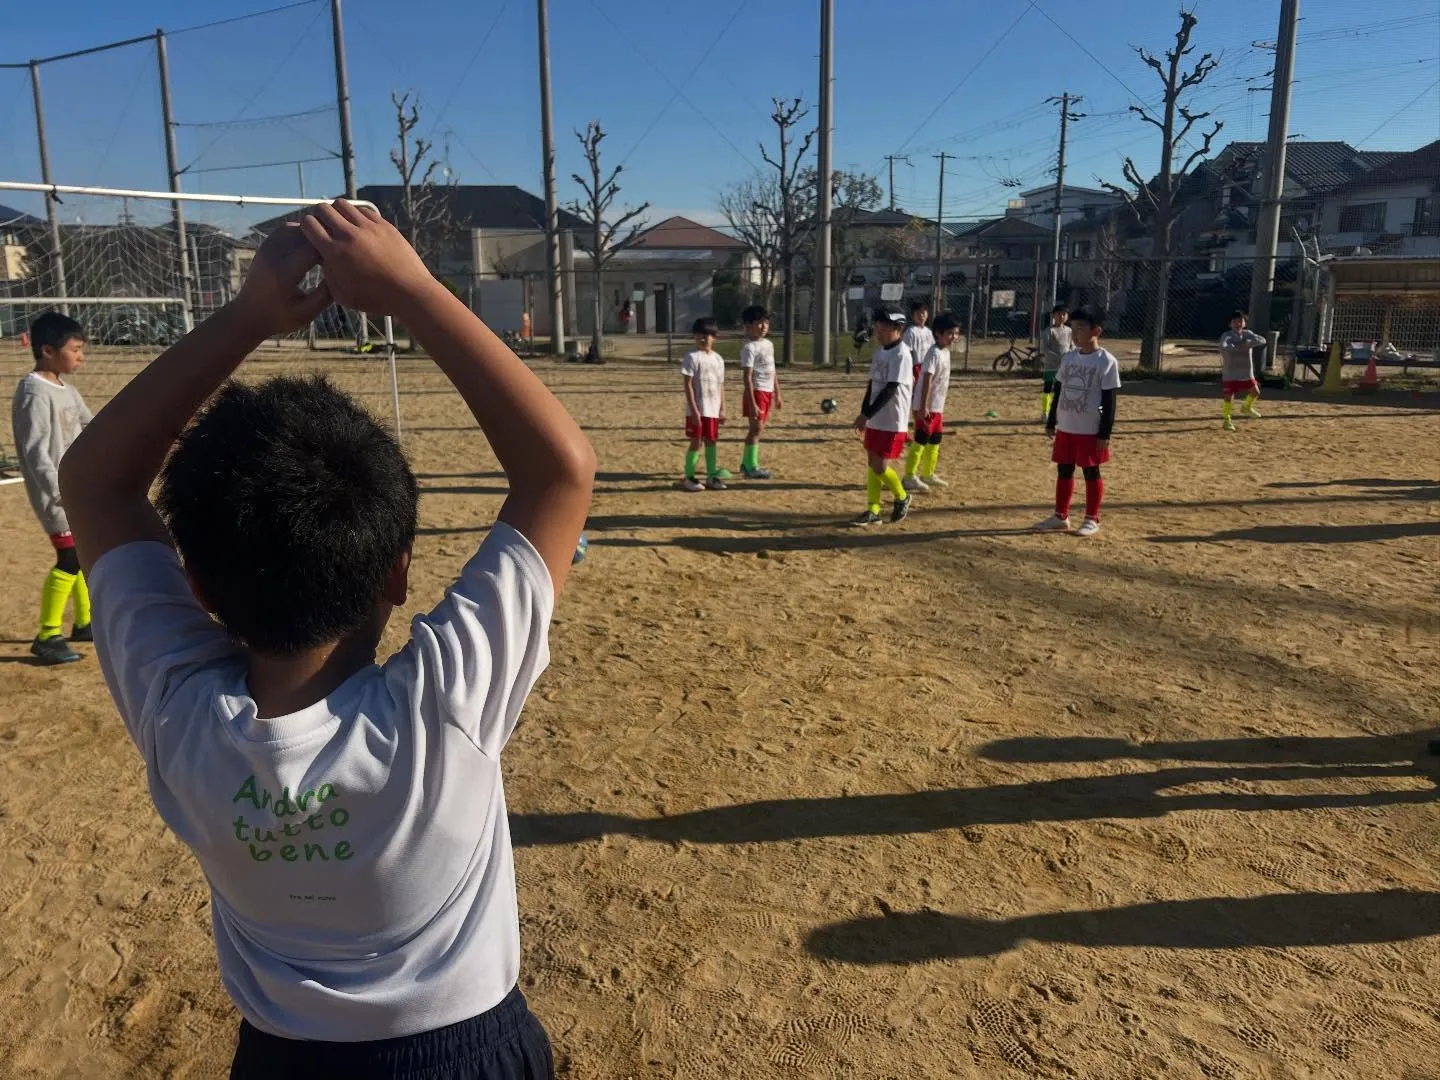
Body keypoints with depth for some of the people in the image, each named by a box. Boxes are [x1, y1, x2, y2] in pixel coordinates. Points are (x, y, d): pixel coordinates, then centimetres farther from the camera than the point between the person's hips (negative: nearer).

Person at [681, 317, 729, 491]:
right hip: (697, 410, -5)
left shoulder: (718, 359, 9)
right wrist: (694, 410, -16)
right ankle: (688, 478, 7)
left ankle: (712, 476, 18)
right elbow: (688, 384, -11)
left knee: (711, 441, 10)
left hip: (713, 410, 5)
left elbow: (721, 386, 13)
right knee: (696, 442, -2)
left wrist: (722, 409, 9)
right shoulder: (692, 356, -8)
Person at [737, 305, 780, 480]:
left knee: (758, 428, 13)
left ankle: (746, 463, 23)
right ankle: (751, 467, -4)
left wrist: (777, 394, 19)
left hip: (768, 392, 8)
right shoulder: (749, 347, -13)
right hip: (757, 391, -8)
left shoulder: (769, 344, 12)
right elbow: (747, 377, -18)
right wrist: (752, 403, -22)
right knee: (756, 427, -8)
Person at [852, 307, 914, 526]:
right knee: (872, 464, 10)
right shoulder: (880, 351, 9)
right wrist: (864, 414, 12)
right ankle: (873, 510, 18)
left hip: (892, 422, -8)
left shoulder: (901, 354, -16)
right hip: (875, 419, 8)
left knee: (880, 467, -7)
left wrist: (866, 414, -24)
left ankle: (901, 497, 19)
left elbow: (890, 389, -22)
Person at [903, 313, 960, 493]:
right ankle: (909, 476, 1)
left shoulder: (945, 352, 11)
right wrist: (923, 407, -26)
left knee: (935, 441, 17)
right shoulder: (934, 353, -18)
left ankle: (928, 474, 28)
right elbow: (927, 380, -23)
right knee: (921, 441, -5)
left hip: (937, 406, 10)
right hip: (927, 407, -10)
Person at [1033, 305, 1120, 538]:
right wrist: (1051, 423, 13)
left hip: (1091, 430, -6)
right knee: (1063, 471, 11)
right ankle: (1061, 517, 21)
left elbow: (1109, 401, -11)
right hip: (1066, 427, 6)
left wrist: (1105, 434, -13)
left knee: (1091, 472, 4)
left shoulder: (1106, 362, -10)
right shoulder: (1068, 358, 7)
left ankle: (1092, 519, 15)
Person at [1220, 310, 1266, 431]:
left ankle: (1247, 408, 42)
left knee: (1255, 392, 15)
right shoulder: (1226, 336, -12)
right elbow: (1223, 348, -32)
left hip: (1246, 372, 5)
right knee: (1228, 396, -4)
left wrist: (1249, 343, -26)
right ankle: (1227, 420, 9)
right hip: (1230, 373, -5)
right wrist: (1237, 347, -44)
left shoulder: (1248, 334, 2)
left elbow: (1262, 340, -10)